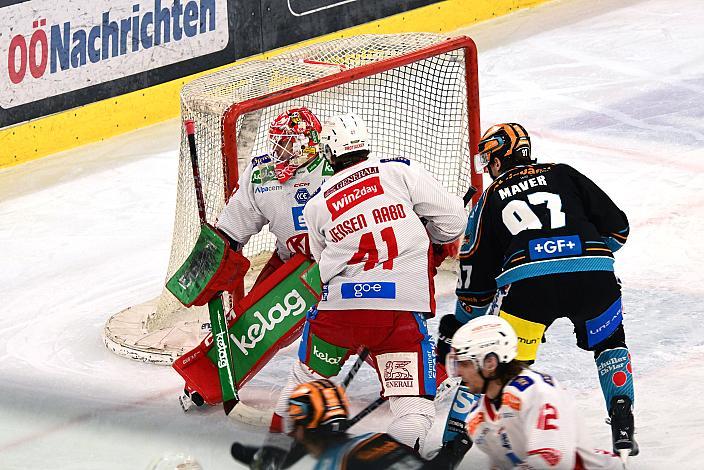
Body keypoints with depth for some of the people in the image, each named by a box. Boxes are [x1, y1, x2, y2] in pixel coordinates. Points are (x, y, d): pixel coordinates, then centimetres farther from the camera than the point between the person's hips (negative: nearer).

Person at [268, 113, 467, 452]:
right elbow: (451, 217, 2)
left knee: (309, 374, 27)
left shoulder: (316, 206, 12)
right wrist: (435, 243, 23)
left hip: (338, 307, 2)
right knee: (413, 398, 3)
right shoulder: (400, 171, 2)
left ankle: (280, 430, 35)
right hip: (401, 309, -2)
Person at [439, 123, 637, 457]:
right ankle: (623, 428, 12)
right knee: (609, 343, 27)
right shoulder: (563, 175, 25)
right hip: (595, 274, 1)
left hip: (527, 280, -1)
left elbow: (476, 271, 29)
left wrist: (459, 326, 42)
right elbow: (617, 226, 18)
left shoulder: (489, 200, 25)